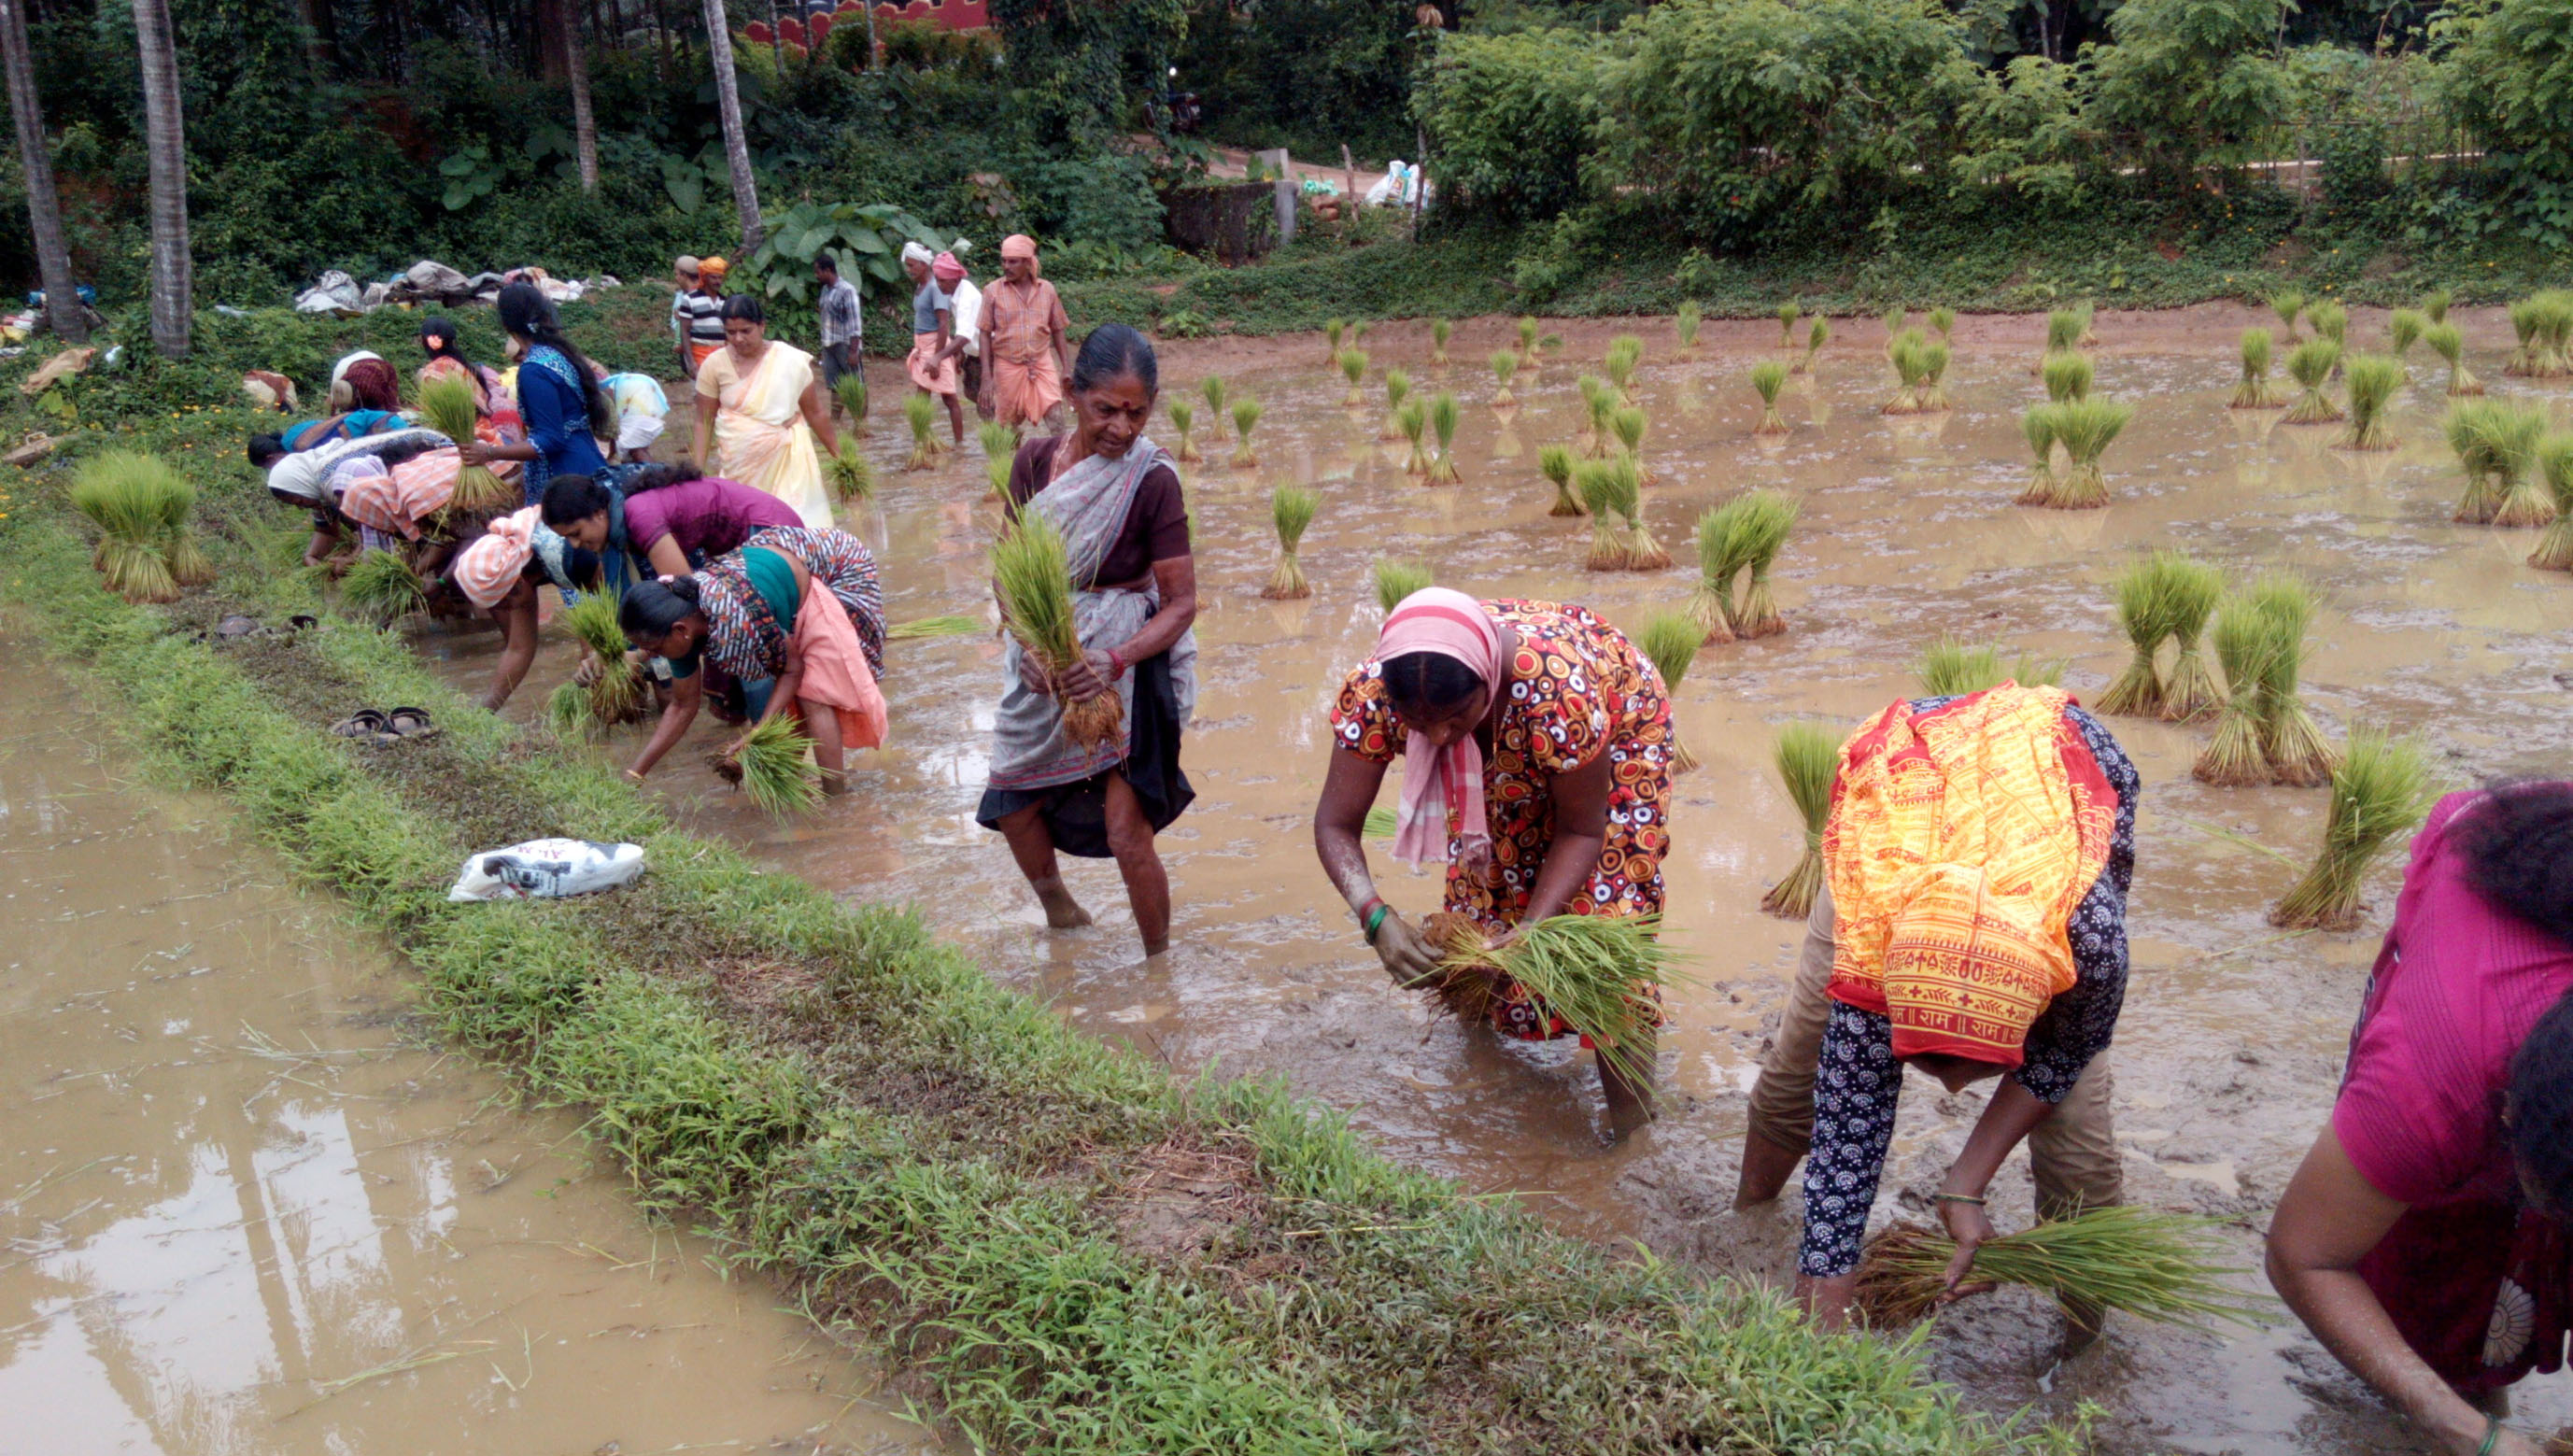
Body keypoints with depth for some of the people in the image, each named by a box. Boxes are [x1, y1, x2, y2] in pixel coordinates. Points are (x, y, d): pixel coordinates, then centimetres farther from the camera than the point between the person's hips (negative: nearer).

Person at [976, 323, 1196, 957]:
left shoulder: (1152, 479, -16)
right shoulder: (1035, 461, -5)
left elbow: (1181, 602, -15)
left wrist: (1114, 661, -29)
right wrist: (1028, 643, -19)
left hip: (1131, 668, -5)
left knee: (1127, 834, -8)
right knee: (1013, 813, 14)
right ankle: (1060, 913, 44)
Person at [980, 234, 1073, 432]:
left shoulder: (1047, 289, 2)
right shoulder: (994, 292, -4)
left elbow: (1058, 331, 9)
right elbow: (985, 335, -2)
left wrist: (1067, 367, 5)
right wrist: (987, 376, -8)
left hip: (1042, 364, 1)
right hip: (1008, 367, -1)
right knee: (1009, 425, 9)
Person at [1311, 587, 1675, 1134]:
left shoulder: (1559, 692, -45)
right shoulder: (1371, 693, -35)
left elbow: (1581, 831, -29)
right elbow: (1335, 824, -28)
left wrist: (1533, 928, -43)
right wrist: (1376, 918, -45)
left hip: (1617, 726, -4)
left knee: (1605, 908, -10)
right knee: (1479, 873, 7)